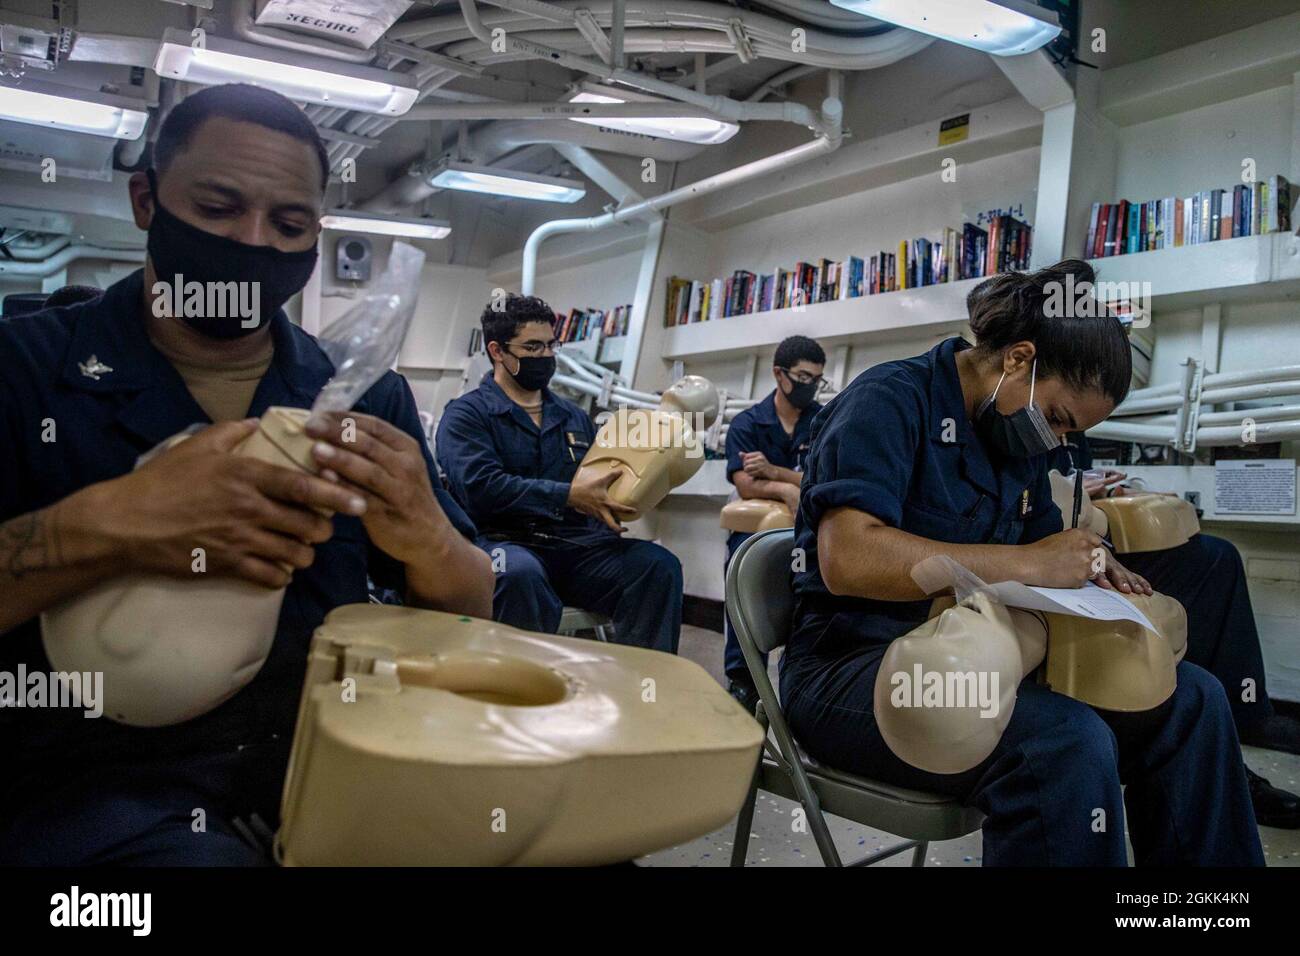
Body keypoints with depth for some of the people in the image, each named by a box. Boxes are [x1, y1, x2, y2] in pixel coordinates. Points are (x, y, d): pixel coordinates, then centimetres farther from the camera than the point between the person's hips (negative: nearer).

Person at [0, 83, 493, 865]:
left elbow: (473, 613, 5)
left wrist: (426, 540, -17)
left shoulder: (365, 394, 5)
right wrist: (100, 528, -27)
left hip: (327, 740, 3)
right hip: (96, 767, -2)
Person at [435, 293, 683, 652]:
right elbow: (479, 487, -13)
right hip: (506, 542, -4)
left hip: (577, 543, 5)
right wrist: (568, 495, -20)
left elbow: (603, 480, 22)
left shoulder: (575, 417, 24)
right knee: (520, 572, -40)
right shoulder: (466, 414, 5)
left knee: (659, 565, -23)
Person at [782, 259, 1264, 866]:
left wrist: (1084, 567, -1)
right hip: (856, 662, -8)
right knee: (1067, 744, -34)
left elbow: (1041, 539, 24)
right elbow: (846, 558, -28)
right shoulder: (890, 401, -13)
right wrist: (1029, 564, -24)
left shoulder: (1019, 437, 14)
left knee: (1190, 699, 0)